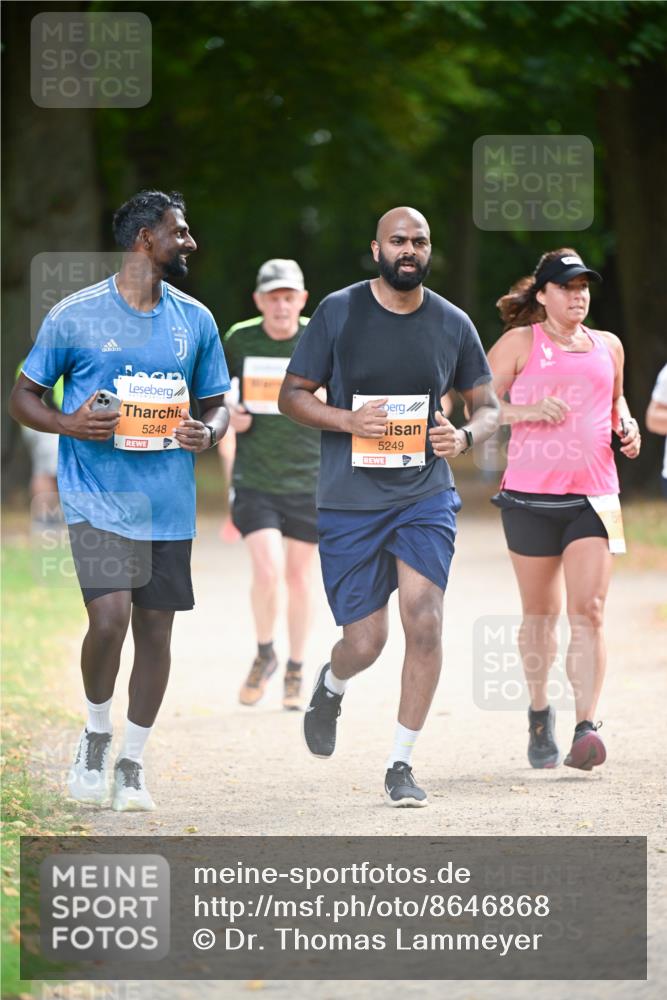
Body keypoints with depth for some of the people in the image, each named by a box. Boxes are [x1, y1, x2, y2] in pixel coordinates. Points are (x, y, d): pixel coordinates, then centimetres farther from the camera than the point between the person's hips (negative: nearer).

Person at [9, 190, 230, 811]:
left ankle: (132, 761, 21)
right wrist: (68, 424, -16)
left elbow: (215, 404, 19)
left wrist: (207, 432, -5)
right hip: (98, 498, -4)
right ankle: (96, 735, 5)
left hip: (169, 504, 4)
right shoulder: (75, 316, -3)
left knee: (155, 630, 6)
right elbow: (23, 397, 4)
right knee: (110, 616, -20)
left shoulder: (195, 320, 9)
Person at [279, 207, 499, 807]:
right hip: (349, 502, -1)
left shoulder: (453, 324, 3)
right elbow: (292, 395, 1)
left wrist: (465, 437, -12)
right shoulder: (339, 312, -3)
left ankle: (401, 764, -1)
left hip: (426, 494, 1)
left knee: (425, 622, -15)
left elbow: (487, 406, 11)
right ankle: (331, 687, 38)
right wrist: (348, 420, -18)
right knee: (364, 644, -1)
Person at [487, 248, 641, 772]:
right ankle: (540, 713, 30)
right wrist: (529, 411, -14)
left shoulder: (608, 346, 14)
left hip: (593, 495, 2)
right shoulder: (520, 342, 3)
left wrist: (627, 426, 10)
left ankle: (586, 728, -19)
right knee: (540, 613, 9)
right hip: (530, 495, -1)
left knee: (588, 611, -12)